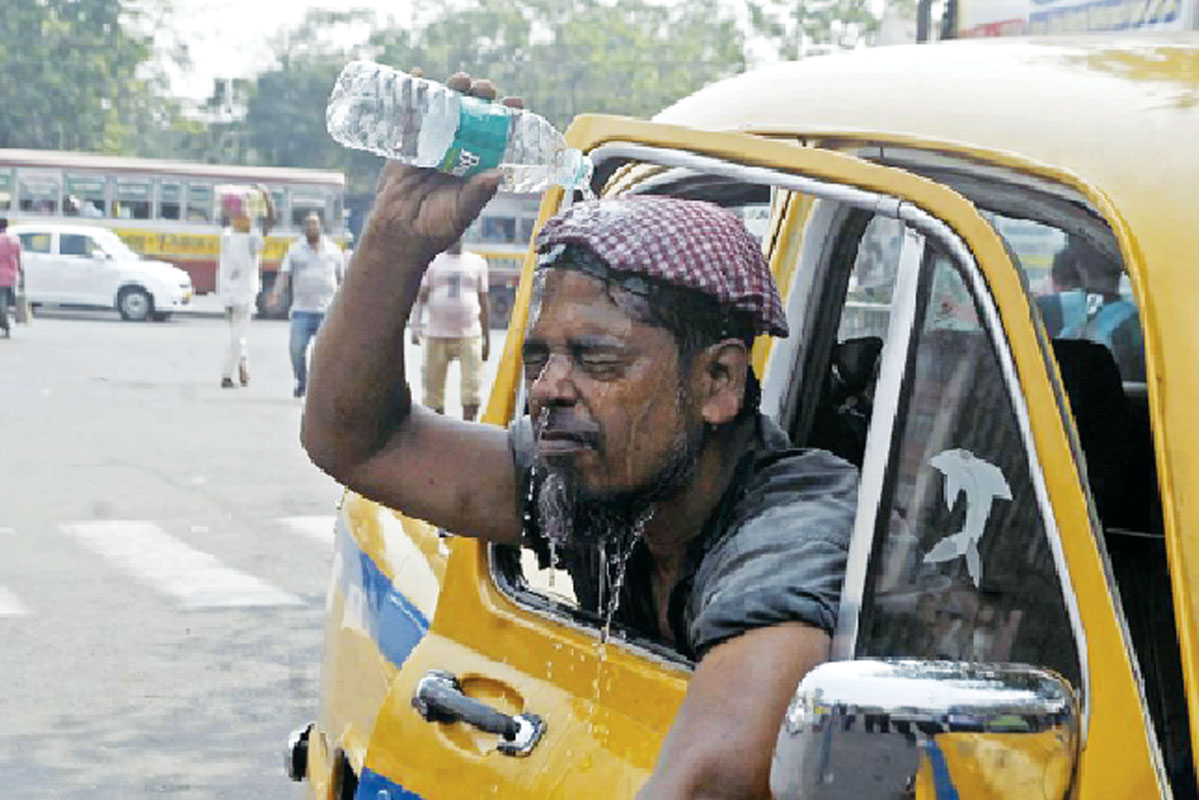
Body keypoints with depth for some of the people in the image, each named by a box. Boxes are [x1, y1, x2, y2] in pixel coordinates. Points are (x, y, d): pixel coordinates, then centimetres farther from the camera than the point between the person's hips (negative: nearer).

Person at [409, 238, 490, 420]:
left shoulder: (477, 263, 10)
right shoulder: (432, 262, 7)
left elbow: (483, 302, 13)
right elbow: (421, 296, 3)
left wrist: (486, 338, 12)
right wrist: (415, 326, -11)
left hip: (469, 335, 0)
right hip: (437, 335, 0)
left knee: (471, 388, -10)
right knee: (434, 387, 3)